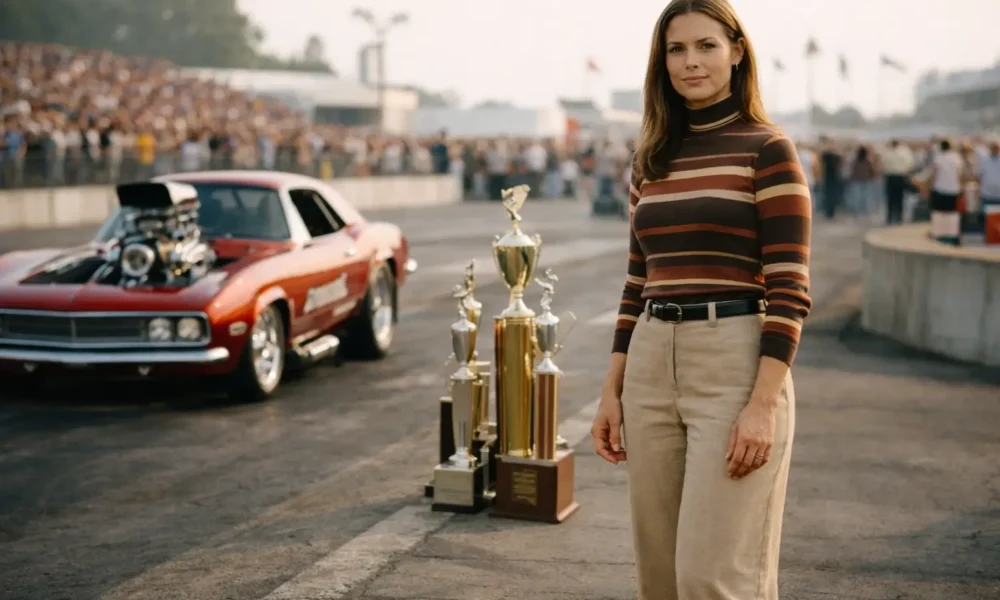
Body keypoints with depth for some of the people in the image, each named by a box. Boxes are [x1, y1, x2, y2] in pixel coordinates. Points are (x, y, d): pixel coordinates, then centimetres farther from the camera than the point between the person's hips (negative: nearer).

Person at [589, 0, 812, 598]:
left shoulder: (767, 150, -5)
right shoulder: (651, 160, 12)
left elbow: (789, 290, -10)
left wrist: (763, 404, -18)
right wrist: (613, 391, 11)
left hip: (735, 366, -6)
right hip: (652, 370, 6)